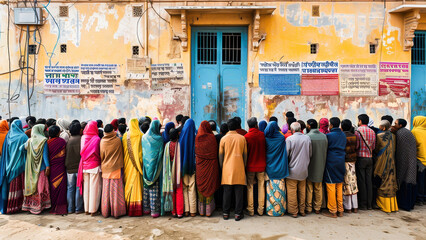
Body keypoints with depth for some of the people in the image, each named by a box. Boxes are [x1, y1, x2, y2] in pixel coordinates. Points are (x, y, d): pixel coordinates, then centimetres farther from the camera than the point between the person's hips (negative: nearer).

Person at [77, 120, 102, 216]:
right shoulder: (97, 139, -13)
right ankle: (93, 210, 7)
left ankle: (87, 209, 21)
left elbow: (81, 152, 6)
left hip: (84, 165, 4)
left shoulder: (83, 138, -1)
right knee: (94, 188, 3)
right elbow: (99, 153, -8)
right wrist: (99, 160, 8)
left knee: (86, 187, 12)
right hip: (94, 165, -4)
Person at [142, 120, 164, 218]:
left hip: (146, 165, 4)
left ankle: (146, 208, 23)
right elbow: (161, 153, -8)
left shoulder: (144, 137, 3)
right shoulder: (159, 138, -11)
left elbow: (142, 152, 8)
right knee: (154, 189, 0)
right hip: (155, 166, -4)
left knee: (146, 187, 14)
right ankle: (154, 210, 5)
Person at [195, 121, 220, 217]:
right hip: (210, 165, -2)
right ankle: (209, 210, 11)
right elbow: (215, 152, -5)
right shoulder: (212, 137, -8)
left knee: (200, 186, 10)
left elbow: (195, 152, 5)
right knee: (210, 186, 6)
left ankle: (201, 210, 17)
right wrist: (215, 164, 6)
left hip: (200, 165, 2)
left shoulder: (197, 138, -2)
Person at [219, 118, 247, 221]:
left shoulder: (224, 139, -1)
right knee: (239, 192, 6)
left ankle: (226, 213, 14)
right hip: (239, 170, 0)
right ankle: (238, 213, 10)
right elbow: (245, 155, 4)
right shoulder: (242, 138, 0)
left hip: (227, 169, 1)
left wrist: (222, 167, 13)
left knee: (227, 192, 8)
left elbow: (220, 156, 2)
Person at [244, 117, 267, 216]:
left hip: (250, 166, -1)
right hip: (261, 165, 1)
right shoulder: (262, 135, -6)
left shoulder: (246, 136, -11)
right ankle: (260, 209, 16)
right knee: (261, 186, 10)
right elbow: (265, 149, 3)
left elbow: (245, 152, -6)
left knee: (250, 187, 8)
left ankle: (250, 210, 12)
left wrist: (245, 165, 6)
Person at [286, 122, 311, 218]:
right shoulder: (307, 138, -2)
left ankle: (293, 211, 14)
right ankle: (302, 210, 27)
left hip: (292, 170, -4)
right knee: (302, 191, 17)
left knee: (292, 192, 7)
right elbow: (310, 154, 7)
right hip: (304, 170, 4)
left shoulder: (289, 139, -14)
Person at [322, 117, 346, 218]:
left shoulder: (329, 135, -12)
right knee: (340, 187, 13)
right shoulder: (343, 135, 8)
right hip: (341, 162, 7)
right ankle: (340, 210, 20)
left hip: (331, 162, -7)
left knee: (331, 187, 0)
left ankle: (332, 211, 5)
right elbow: (344, 148, 16)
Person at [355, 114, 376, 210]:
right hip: (370, 158, 5)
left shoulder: (358, 131, -10)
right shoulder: (372, 132, 7)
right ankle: (369, 204, 14)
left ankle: (363, 204, 5)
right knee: (369, 181, 9)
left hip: (360, 158, -5)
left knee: (361, 181, 0)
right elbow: (373, 147, 9)